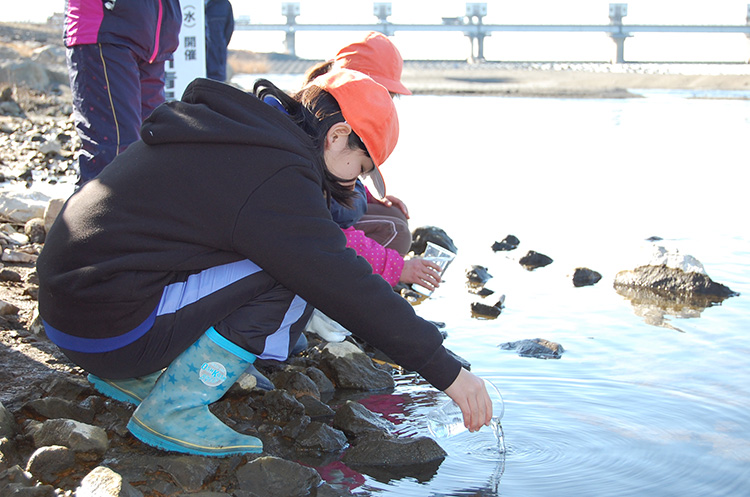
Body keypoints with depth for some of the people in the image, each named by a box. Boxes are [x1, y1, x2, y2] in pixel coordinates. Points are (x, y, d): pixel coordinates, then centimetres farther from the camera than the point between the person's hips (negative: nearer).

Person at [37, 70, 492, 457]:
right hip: (110, 331, -10)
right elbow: (348, 287, -17)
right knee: (296, 276, -11)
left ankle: (137, 375, 13)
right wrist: (446, 371, -11)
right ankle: (172, 410, -10)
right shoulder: (274, 177, -17)